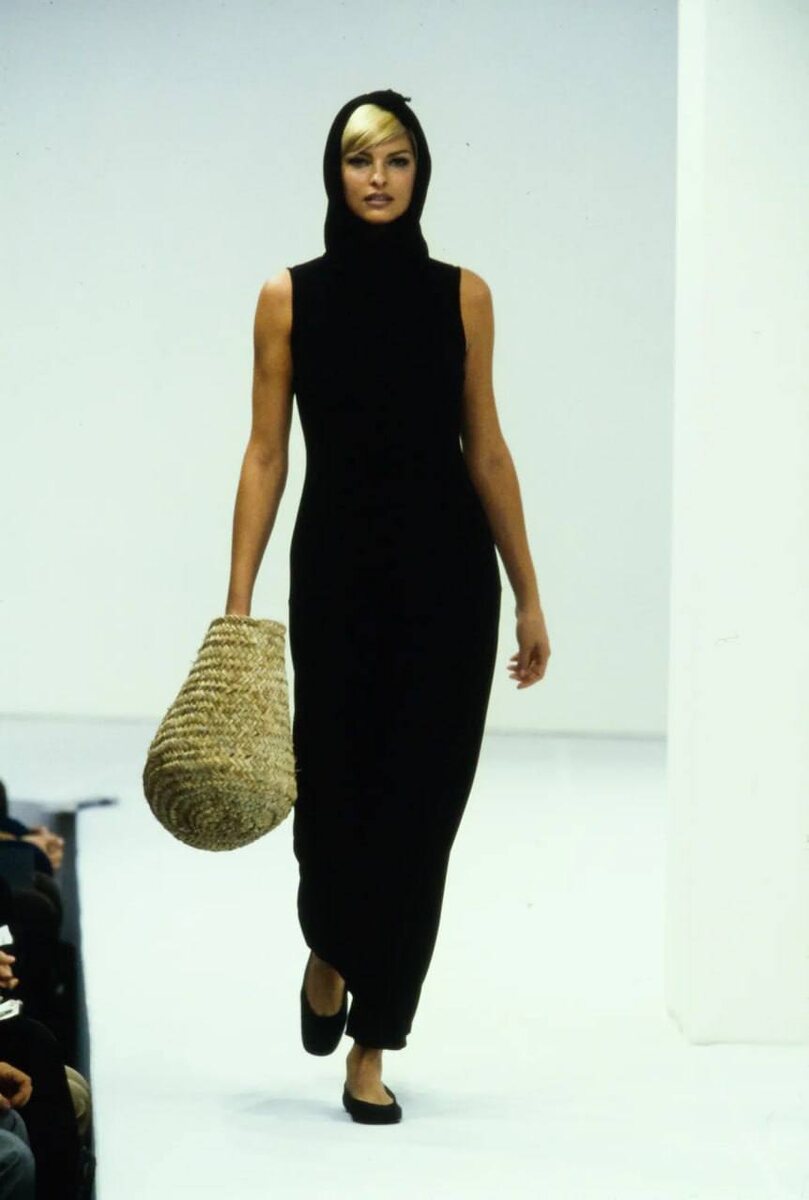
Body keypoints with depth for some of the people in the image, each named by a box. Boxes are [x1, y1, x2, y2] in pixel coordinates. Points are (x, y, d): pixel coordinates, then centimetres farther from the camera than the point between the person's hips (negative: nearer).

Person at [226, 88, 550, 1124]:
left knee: (420, 804, 0)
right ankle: (329, 954, 34)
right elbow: (266, 451, -1)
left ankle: (372, 1044, 12)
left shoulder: (462, 295, 3)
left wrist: (528, 598, 6)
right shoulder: (289, 297, 1)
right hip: (337, 566, -1)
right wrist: (237, 601, -7)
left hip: (446, 571, 1)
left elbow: (486, 449, 7)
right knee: (336, 789, -1)